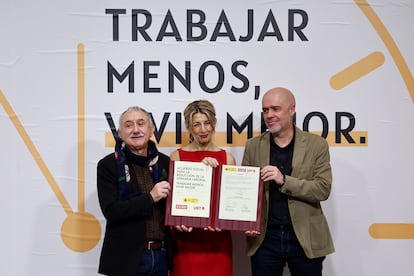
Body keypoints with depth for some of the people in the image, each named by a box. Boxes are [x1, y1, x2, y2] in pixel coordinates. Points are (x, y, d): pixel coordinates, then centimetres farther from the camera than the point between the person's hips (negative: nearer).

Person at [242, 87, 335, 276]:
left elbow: (323, 189, -9)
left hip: (306, 239, -1)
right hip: (265, 239, 2)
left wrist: (284, 180, -21)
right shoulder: (253, 146, 4)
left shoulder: (316, 144, -2)